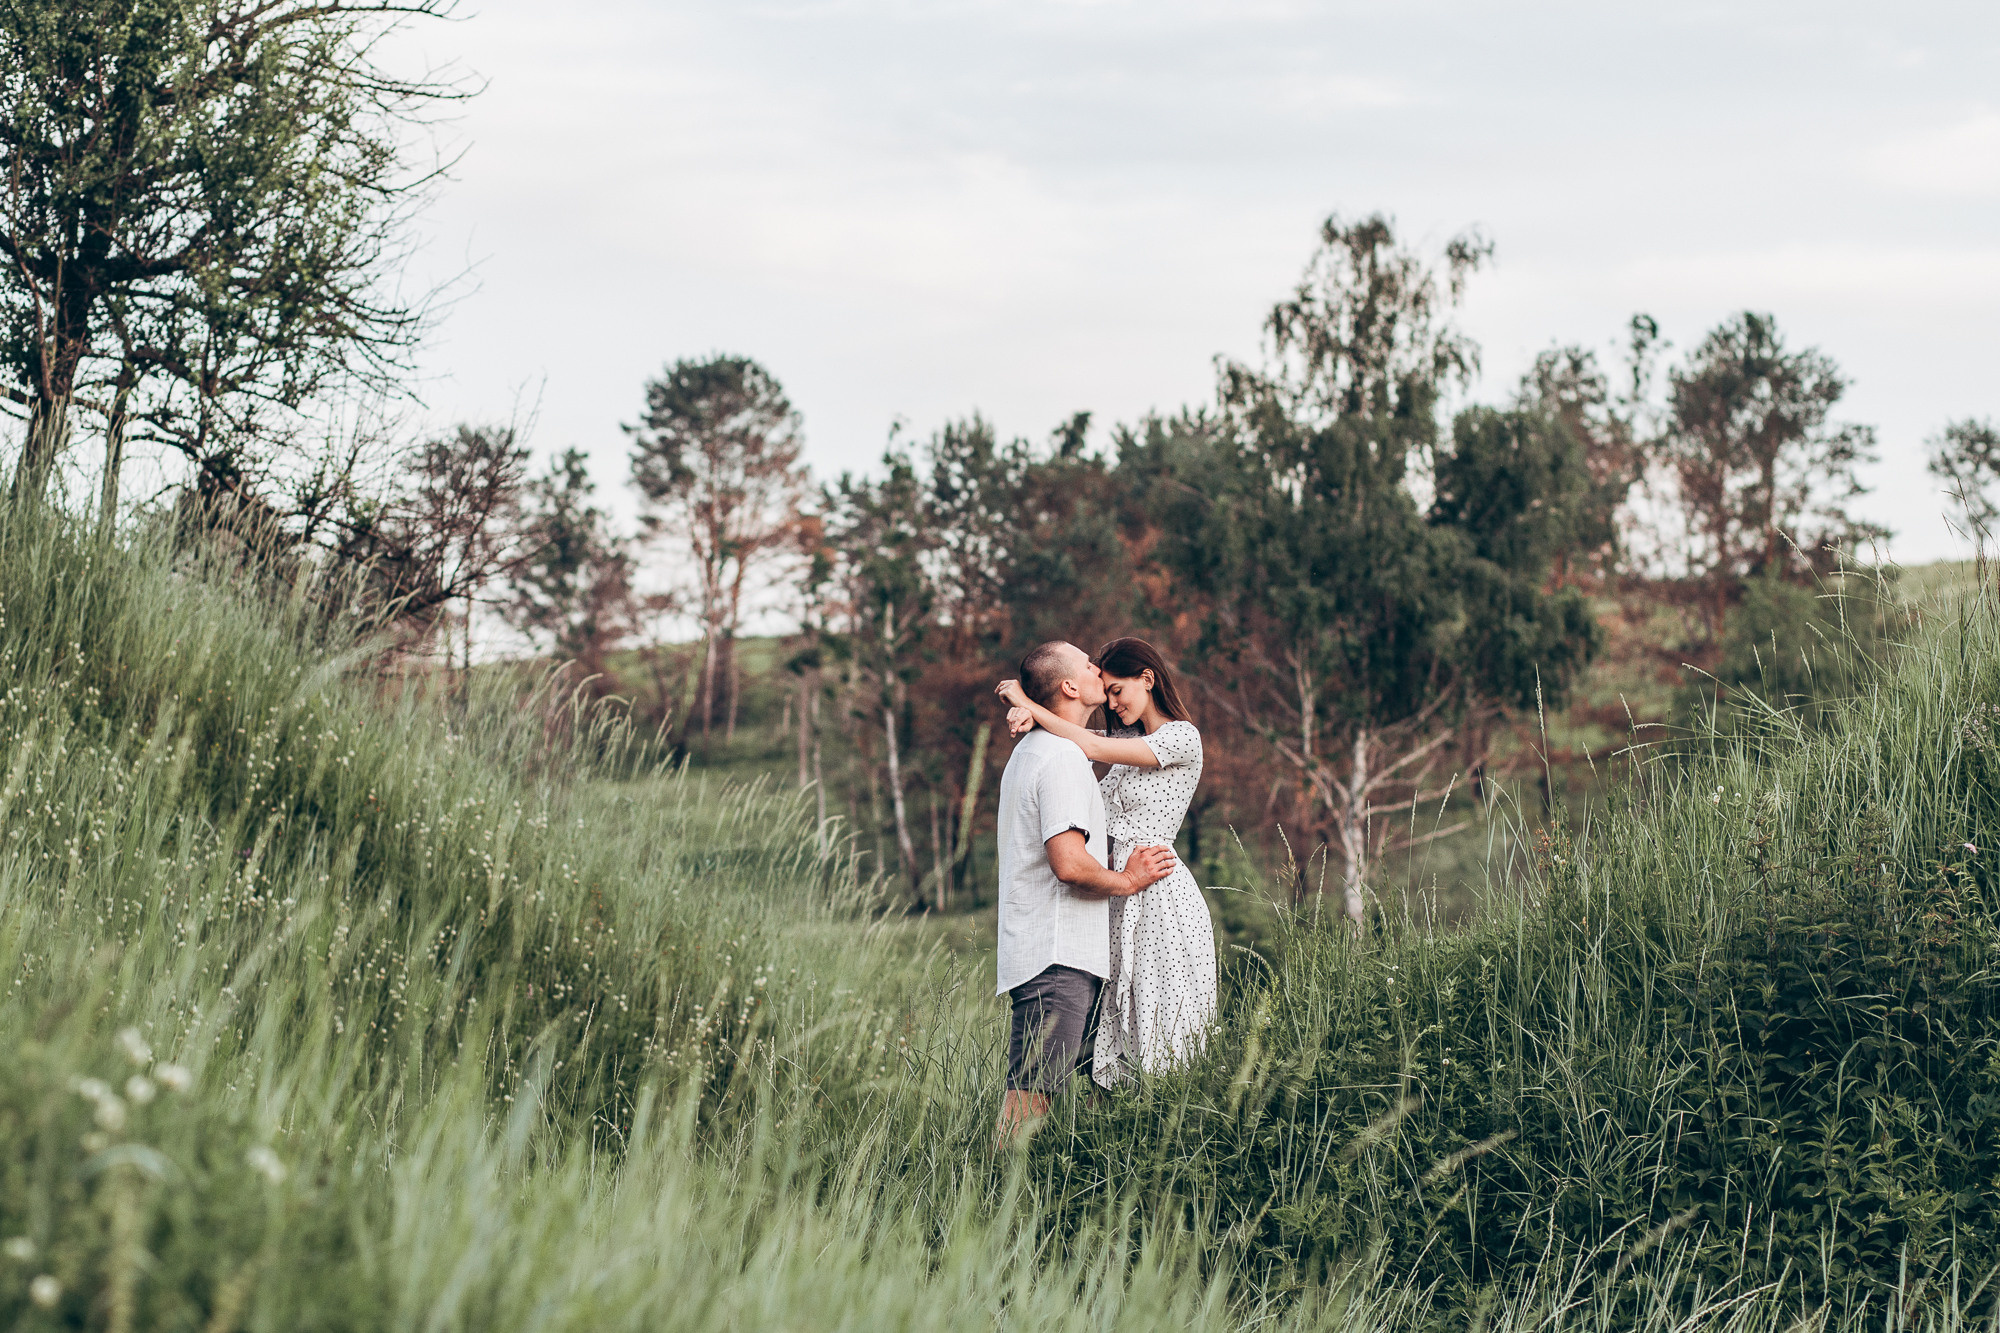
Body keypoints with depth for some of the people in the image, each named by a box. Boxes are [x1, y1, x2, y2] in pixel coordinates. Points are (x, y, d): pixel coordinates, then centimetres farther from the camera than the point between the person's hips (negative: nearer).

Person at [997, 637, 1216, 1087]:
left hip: (1159, 895, -8)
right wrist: (1027, 715, -8)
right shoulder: (1131, 738, 17)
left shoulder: (1181, 738, -9)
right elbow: (1075, 733, 15)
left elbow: (1092, 748, -15)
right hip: (1124, 898, 8)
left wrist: (1029, 704, -8)